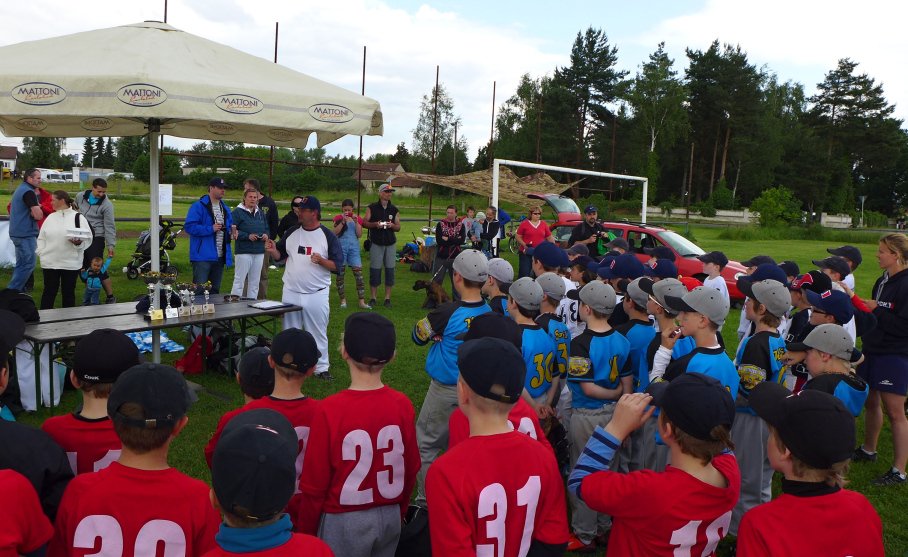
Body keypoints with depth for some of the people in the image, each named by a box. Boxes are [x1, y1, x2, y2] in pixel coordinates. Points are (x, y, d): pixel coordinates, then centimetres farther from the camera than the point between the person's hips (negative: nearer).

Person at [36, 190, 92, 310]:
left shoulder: (78, 217, -1)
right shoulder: (50, 217, 10)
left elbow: (87, 238, -4)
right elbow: (42, 238, 12)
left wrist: (79, 242, -23)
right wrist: (41, 252, -2)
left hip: (71, 263, -3)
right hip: (50, 262, 3)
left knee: (68, 292, 7)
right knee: (49, 291, 7)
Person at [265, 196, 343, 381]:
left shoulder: (328, 236, -5)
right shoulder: (292, 232, 7)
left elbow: (338, 265, -7)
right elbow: (280, 256, 13)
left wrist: (321, 261, -24)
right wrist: (273, 251, -9)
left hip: (317, 294, -4)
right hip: (291, 292, 4)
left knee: (318, 333, 5)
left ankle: (321, 368, 14)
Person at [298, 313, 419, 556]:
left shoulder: (329, 410, -21)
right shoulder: (403, 405, -11)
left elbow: (314, 485, -13)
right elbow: (411, 471, 1)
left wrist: (305, 532, 3)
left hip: (344, 521, -3)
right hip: (390, 518, 4)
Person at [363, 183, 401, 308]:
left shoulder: (394, 209, 9)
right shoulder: (372, 208, 2)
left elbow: (398, 227, 11)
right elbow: (364, 223, 1)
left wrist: (392, 225, -11)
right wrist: (375, 224, -16)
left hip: (390, 244, 2)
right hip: (376, 243, -2)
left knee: (390, 270, 0)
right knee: (375, 270, -3)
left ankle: (387, 298, 8)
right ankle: (373, 297, 7)